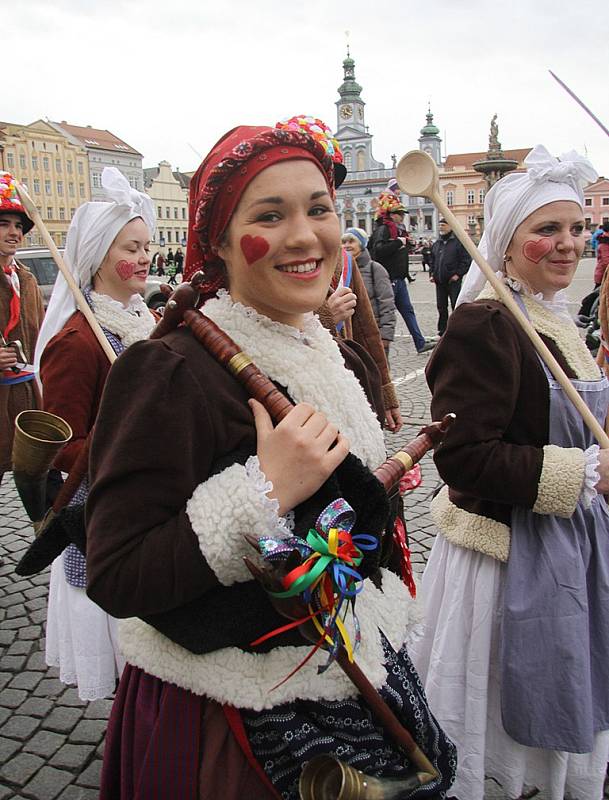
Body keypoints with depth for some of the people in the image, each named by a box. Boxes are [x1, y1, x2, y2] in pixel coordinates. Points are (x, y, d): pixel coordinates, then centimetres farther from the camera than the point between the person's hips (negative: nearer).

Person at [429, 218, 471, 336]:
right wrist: (431, 274, 10)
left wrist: (458, 274, -13)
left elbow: (466, 260, -7)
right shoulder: (436, 244, 15)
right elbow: (432, 261, 23)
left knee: (456, 306, -5)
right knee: (441, 307, 11)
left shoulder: (458, 241, -3)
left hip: (454, 281, -6)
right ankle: (442, 332, 20)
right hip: (439, 282, 6)